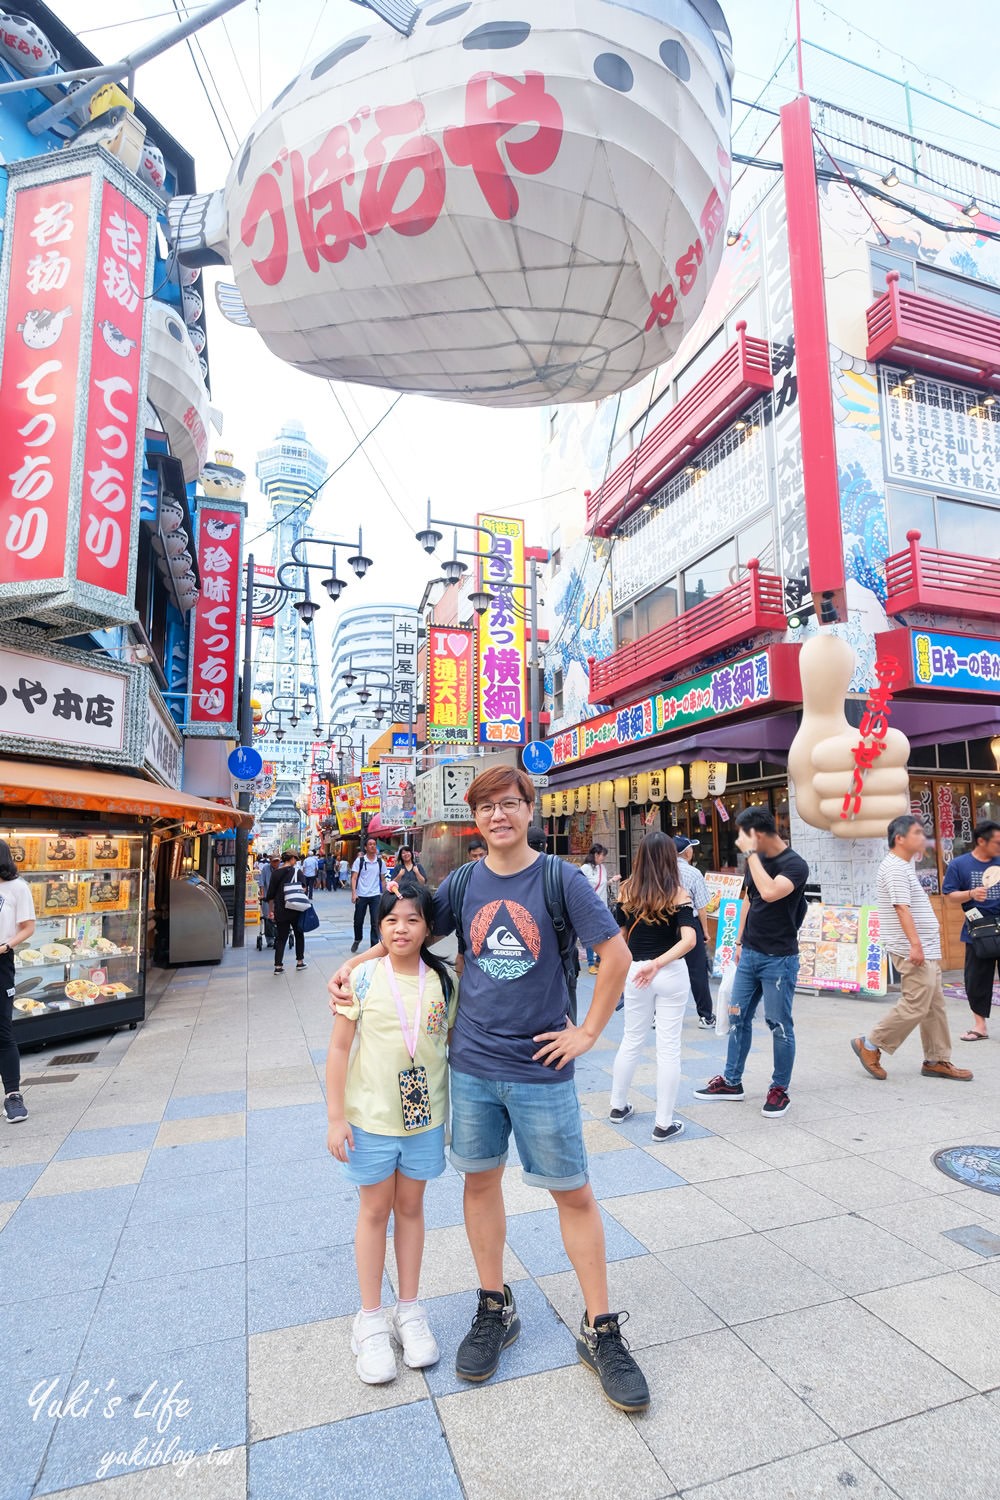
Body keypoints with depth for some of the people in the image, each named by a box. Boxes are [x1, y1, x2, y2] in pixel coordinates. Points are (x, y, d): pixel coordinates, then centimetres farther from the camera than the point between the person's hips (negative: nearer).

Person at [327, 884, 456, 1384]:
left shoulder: (442, 982, -6)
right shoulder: (364, 978, -12)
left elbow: (455, 1043, 3)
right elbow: (339, 1049, -7)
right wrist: (336, 1117, -7)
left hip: (426, 1116, 2)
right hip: (371, 1116, -1)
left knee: (410, 1206, 16)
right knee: (375, 1210, 13)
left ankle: (409, 1309, 35)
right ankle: (370, 1319, 31)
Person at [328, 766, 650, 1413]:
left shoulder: (560, 878, -11)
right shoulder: (462, 883, 0)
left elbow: (618, 955, -9)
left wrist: (589, 1032, -8)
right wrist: (353, 963, 4)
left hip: (541, 1069, -3)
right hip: (473, 1066, 4)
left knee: (573, 1192, 8)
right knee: (480, 1180, 17)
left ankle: (601, 1330, 28)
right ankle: (496, 1309, 38)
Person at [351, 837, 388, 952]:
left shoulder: (380, 862, 3)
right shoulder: (359, 861, -4)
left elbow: (383, 879, 10)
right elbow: (354, 878, -6)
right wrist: (354, 893, -17)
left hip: (375, 896, 1)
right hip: (361, 895, -1)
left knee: (375, 922, -2)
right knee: (358, 921, 11)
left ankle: (374, 946, 6)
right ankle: (357, 940, 37)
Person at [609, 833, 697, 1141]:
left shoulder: (627, 890, -2)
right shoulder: (678, 893, -9)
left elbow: (617, 934, 2)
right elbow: (688, 940, -20)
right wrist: (658, 963, -17)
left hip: (634, 972, 3)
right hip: (672, 974, -3)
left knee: (631, 1041, 19)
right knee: (669, 1046, 6)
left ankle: (618, 1106, 33)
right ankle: (663, 1123, 13)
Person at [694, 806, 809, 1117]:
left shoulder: (795, 864, -16)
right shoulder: (757, 859, 6)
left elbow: (770, 893, -35)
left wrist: (750, 852, -27)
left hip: (779, 959, -7)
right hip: (750, 954, 7)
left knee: (779, 1025, 3)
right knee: (738, 1017, 13)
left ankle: (780, 1090, 20)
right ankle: (731, 1082, 25)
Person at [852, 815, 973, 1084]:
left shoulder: (905, 865, 17)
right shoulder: (895, 868, -16)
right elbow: (902, 907, -26)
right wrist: (915, 944, -29)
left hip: (926, 950, 10)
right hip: (913, 951, -10)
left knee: (935, 1006, 13)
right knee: (916, 1006, -7)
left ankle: (937, 1061, 21)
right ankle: (869, 1045, 3)